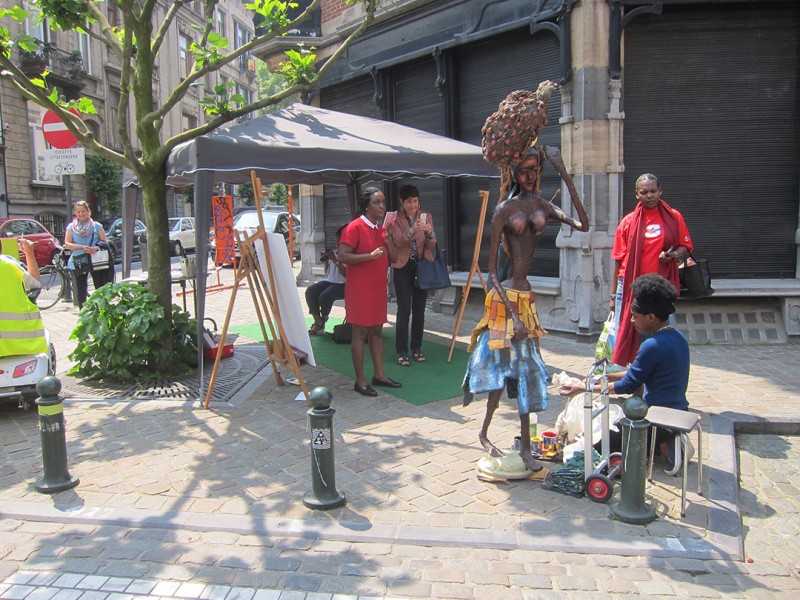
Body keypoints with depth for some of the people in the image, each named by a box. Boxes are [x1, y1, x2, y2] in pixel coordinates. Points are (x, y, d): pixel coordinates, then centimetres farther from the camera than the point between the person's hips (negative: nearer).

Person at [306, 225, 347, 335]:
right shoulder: (333, 253, 17)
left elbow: (347, 274, -17)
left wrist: (335, 260, -14)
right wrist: (326, 261, 5)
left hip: (342, 284, -7)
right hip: (328, 281, 7)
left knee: (324, 296, -32)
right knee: (310, 291, -21)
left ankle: (323, 318, 2)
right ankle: (318, 321, -11)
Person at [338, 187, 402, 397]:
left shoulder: (381, 229, 13)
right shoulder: (355, 227, -11)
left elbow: (394, 258, 11)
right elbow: (343, 256, -20)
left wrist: (388, 239, -5)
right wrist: (370, 255, -26)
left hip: (378, 288, 8)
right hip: (360, 290, -8)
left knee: (377, 331, 13)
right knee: (360, 333, -2)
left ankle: (379, 374, 22)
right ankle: (360, 380, 5)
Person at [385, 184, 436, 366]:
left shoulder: (426, 217, 5)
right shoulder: (395, 219, -2)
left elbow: (431, 245, -3)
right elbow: (398, 242, -17)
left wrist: (430, 233, -24)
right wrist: (412, 231, -33)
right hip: (403, 267, -3)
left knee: (419, 309, 7)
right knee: (404, 309, -7)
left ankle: (417, 348, 18)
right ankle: (402, 351, 0)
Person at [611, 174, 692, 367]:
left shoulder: (673, 217, 5)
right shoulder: (628, 222, 4)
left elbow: (685, 247, 12)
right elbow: (618, 260, 5)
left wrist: (673, 255, -13)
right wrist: (613, 295, 4)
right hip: (630, 286, 0)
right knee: (624, 336, 2)